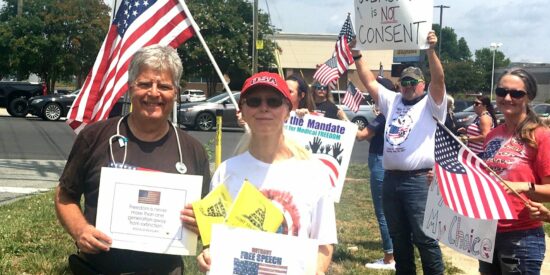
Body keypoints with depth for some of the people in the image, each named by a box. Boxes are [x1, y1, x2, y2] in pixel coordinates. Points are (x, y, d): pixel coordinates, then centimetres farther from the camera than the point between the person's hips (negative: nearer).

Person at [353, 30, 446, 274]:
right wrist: (357, 55, 8)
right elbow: (369, 81, 16)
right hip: (391, 179, 6)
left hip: (418, 180, -6)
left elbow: (439, 79, -15)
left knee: (424, 237, -3)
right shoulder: (392, 101, 18)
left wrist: (430, 51, -27)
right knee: (398, 237, 14)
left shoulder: (430, 104, 1)